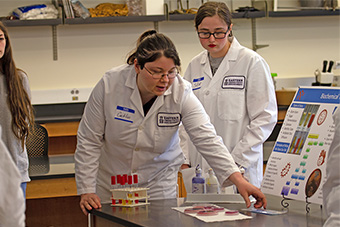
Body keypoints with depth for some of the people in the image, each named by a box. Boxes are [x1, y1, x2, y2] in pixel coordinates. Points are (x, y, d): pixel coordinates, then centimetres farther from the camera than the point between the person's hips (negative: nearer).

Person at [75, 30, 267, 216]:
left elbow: (206, 138, -25)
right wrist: (86, 191, -14)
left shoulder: (181, 92, -18)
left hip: (158, 185, 1)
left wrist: (237, 179, -38)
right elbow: (89, 141, -11)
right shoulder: (110, 84, -19)